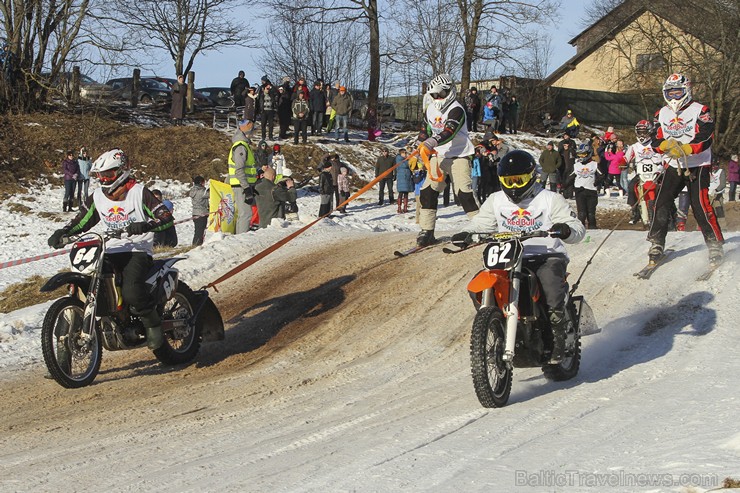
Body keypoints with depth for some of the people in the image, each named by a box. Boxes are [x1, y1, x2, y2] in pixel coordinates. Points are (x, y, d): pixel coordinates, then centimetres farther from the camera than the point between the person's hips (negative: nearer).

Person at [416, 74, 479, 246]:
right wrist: (418, 153, 13)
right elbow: (425, 133, 20)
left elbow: (449, 132, -30)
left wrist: (431, 143, -43)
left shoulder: (456, 109, -15)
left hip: (458, 156, -6)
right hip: (438, 155, 6)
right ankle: (427, 231, -1)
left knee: (463, 192, -17)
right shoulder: (430, 111, 9)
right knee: (428, 190, -5)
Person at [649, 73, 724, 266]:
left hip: (697, 166, -4)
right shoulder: (662, 114, 10)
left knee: (701, 207, -14)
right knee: (661, 205, -4)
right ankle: (656, 246, 6)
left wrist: (684, 149, -31)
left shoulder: (700, 111, -6)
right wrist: (667, 145, -20)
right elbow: (655, 140, 3)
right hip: (673, 167, 4)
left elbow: (705, 139, -17)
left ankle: (716, 246, -5)